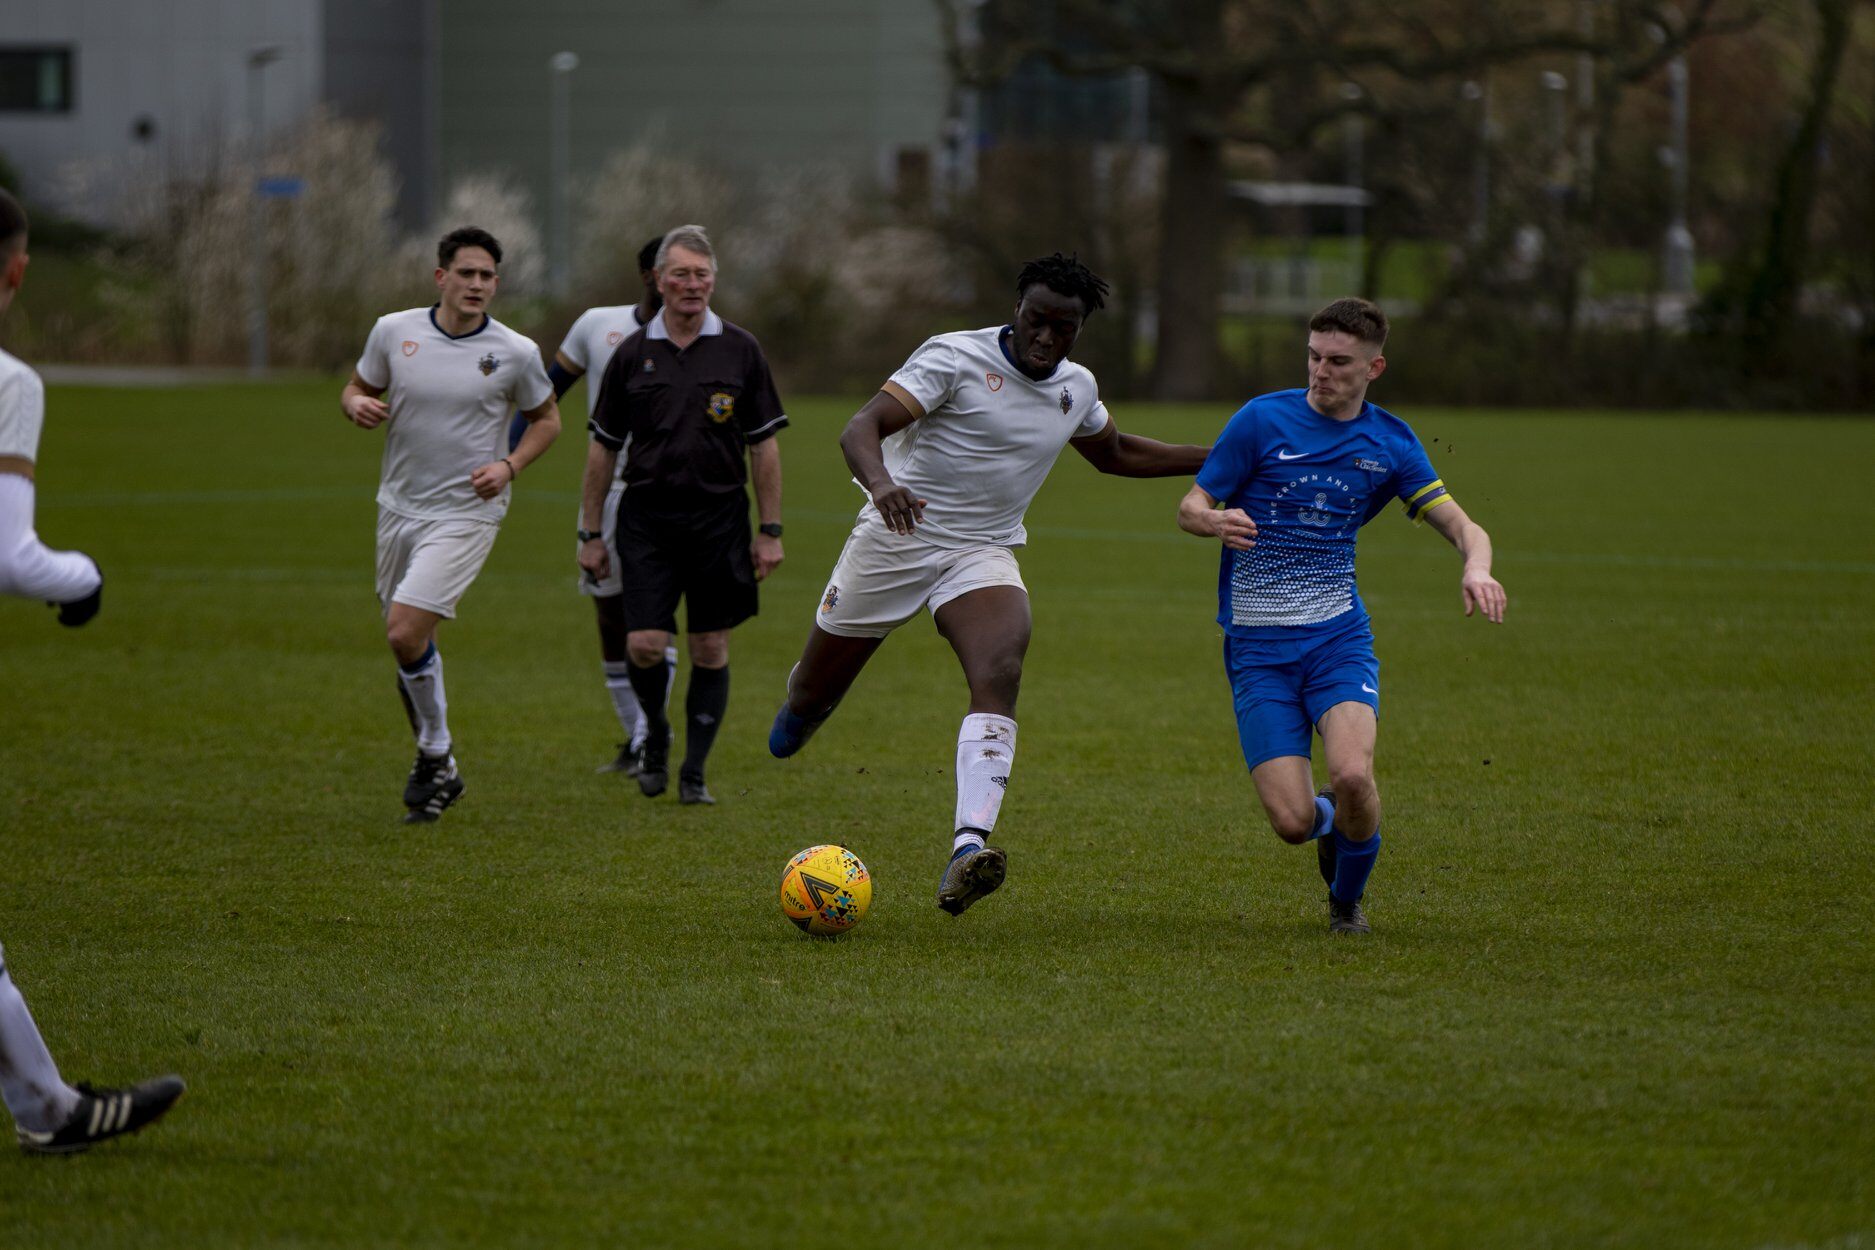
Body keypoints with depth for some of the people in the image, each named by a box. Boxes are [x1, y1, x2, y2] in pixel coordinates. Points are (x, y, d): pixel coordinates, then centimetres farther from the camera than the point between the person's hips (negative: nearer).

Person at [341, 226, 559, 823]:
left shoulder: (516, 353, -7)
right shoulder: (393, 331, -1)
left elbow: (546, 418, 8)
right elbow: (357, 389, 13)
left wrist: (509, 466, -9)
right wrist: (357, 404, -12)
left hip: (466, 512, -4)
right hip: (399, 505, 4)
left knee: (406, 632, -18)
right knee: (406, 640, 12)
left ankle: (435, 757, 2)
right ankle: (438, 770, 30)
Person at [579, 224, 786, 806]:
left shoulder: (740, 350, 3)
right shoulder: (632, 355, 3)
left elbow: (764, 446, 5)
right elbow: (603, 448, 8)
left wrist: (770, 531, 1)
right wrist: (591, 533, 6)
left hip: (719, 517, 0)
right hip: (647, 518, 0)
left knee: (710, 650, 3)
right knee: (645, 644, -12)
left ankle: (693, 774, 13)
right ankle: (655, 733, 17)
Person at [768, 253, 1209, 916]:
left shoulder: (1077, 389, 7)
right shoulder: (956, 357, -14)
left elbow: (1115, 453, 29)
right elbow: (863, 426, -23)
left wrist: (1215, 459, 23)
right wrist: (880, 482, -45)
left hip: (984, 555, 3)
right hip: (895, 538, -3)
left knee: (1000, 674, -27)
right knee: (814, 691, 9)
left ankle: (968, 849, -41)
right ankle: (799, 710, 51)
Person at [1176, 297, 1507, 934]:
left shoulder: (1390, 442, 4)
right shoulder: (1262, 420, -4)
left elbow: (1463, 527, 3)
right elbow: (1191, 507, 0)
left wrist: (1476, 566, -21)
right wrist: (1217, 519, -25)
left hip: (1339, 637, 1)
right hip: (1257, 645, -1)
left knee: (1352, 775, -27)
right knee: (1293, 821, -13)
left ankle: (1347, 898, 5)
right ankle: (1332, 821, 28)